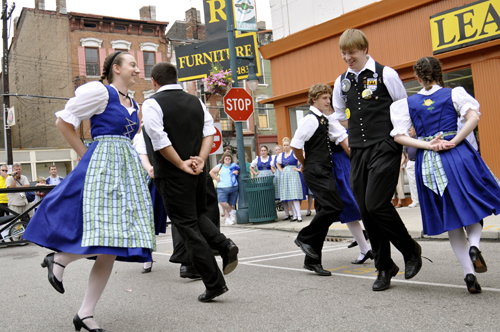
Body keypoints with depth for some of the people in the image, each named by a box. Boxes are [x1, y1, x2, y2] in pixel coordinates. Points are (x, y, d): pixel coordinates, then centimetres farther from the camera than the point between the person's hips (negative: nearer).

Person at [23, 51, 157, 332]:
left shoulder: (135, 105, 20)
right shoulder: (100, 91, -2)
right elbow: (64, 122, -2)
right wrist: (87, 156, -2)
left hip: (127, 171, 7)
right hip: (102, 168, -7)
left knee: (112, 247, 1)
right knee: (107, 236, -19)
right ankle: (59, 259, 11)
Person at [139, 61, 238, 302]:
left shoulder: (152, 104, -7)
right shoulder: (196, 102, 11)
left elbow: (160, 141, -17)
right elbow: (209, 131, 3)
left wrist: (182, 164, -10)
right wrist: (200, 160, -4)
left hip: (172, 175, -6)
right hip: (198, 173, 6)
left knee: (188, 228, 1)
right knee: (198, 215, 26)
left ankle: (214, 283, 4)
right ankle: (224, 244, 1)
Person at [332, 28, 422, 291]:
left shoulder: (386, 75, -2)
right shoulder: (341, 82, 11)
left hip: (385, 148, -5)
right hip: (358, 152, 5)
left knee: (377, 204, -16)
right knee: (366, 210, 4)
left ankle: (411, 250, 9)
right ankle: (384, 267, 18)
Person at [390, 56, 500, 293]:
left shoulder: (408, 103, 6)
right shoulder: (454, 93, 3)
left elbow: (399, 136, -5)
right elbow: (473, 117, -12)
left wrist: (427, 146, -8)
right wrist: (454, 142, -11)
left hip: (427, 162, 1)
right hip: (458, 156, -1)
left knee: (451, 222, 9)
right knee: (472, 205, 16)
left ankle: (469, 274, 6)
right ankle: (474, 246, -12)